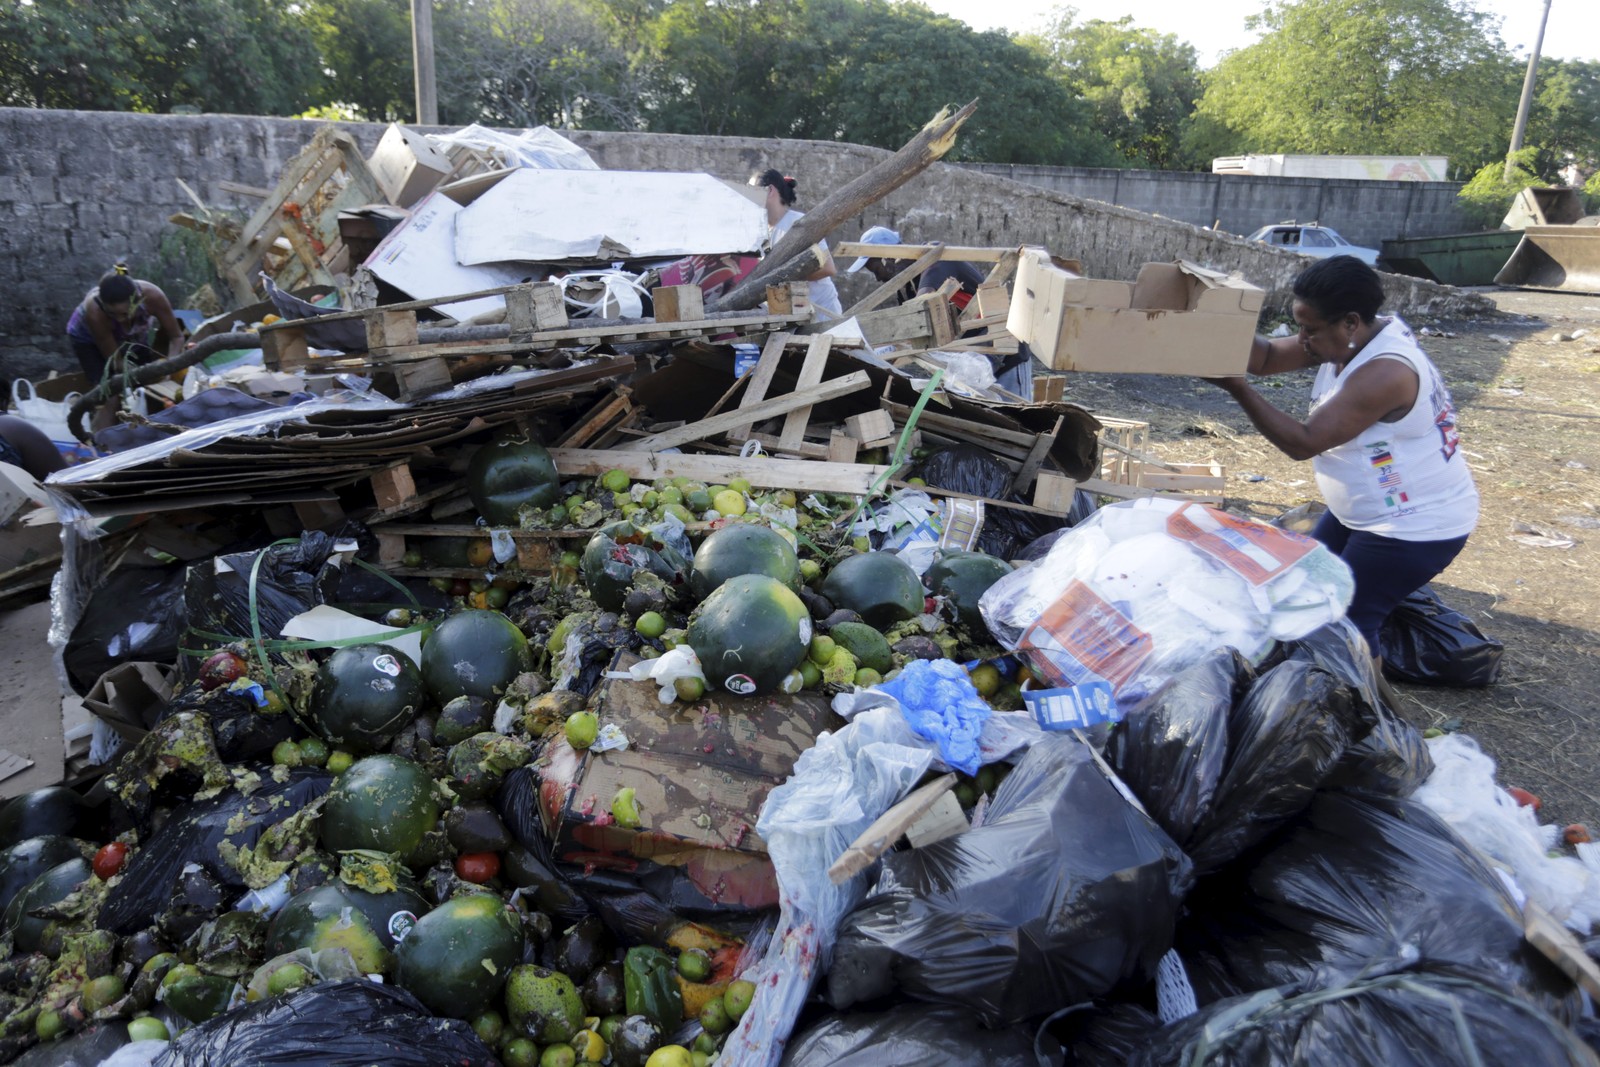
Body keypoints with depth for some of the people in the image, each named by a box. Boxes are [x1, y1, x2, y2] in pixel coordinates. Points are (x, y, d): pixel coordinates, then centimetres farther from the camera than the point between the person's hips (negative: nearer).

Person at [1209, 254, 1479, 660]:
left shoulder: (1384, 372, -31)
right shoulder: (1352, 339, -4)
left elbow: (1303, 442, -31)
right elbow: (1268, 357, -2)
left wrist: (1237, 388, -31)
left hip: (1416, 525, -10)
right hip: (1365, 511, 10)